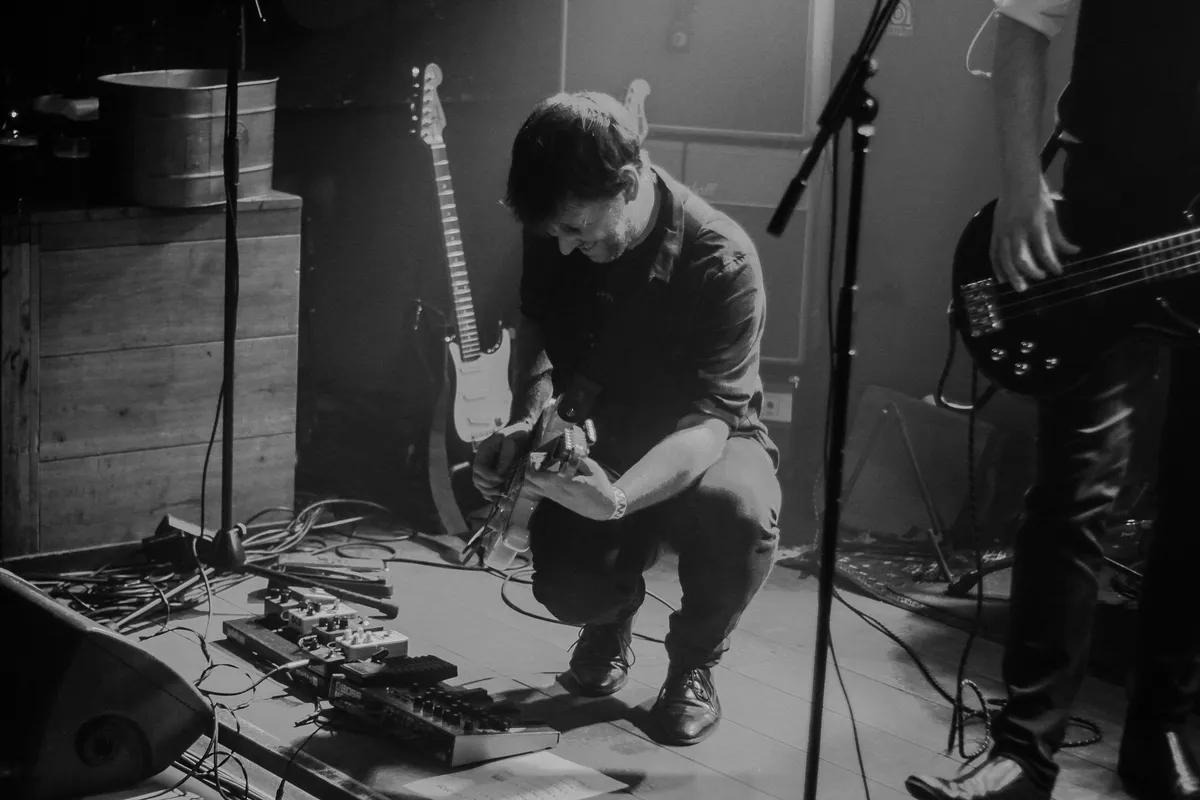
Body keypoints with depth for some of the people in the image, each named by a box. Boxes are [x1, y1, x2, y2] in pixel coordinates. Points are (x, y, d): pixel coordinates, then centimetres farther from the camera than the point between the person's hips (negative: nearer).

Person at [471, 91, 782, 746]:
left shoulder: (721, 261, -29)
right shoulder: (555, 229, -13)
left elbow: (707, 420, -34)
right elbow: (536, 329, 5)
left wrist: (617, 498, -52)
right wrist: (525, 423, -15)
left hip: (702, 445, -3)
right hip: (596, 444, 3)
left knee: (740, 510, -38)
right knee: (567, 587, -25)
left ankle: (694, 660, -5)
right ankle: (610, 620, 18)